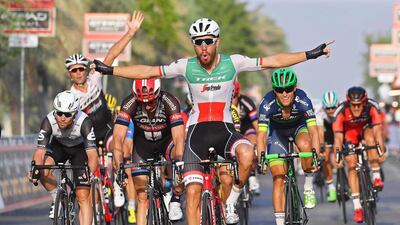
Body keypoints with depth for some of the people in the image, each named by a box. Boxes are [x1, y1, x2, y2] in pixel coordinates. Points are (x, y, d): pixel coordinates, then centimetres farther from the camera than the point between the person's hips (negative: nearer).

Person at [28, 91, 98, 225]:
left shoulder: (83, 122, -36)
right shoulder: (49, 121, -31)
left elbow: (92, 153, -41)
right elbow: (40, 151, -34)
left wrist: (91, 173, -60)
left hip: (79, 149, -2)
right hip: (58, 146, 2)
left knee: (83, 197, -11)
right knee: (43, 170, -31)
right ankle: (57, 200, -5)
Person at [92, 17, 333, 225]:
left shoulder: (233, 63, -5)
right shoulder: (186, 66, -3)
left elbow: (273, 61, -5)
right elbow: (147, 71, 1)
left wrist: (310, 55, -9)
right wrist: (109, 70, -2)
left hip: (224, 130, -1)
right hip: (197, 131, 1)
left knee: (247, 154, -34)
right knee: (193, 191, -9)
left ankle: (231, 202, -10)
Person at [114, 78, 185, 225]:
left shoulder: (169, 102, -32)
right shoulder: (130, 103, -30)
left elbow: (179, 137, -40)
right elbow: (118, 137, -34)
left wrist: (178, 162, -54)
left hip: (166, 140, -1)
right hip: (143, 144, 1)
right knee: (142, 196, -6)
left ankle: (175, 202, -14)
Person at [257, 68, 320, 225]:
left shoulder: (303, 100, -34)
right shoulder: (267, 104, -33)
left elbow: (313, 131, -38)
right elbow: (261, 135, -36)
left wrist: (316, 156, -52)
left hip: (299, 126, 0)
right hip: (276, 130, 0)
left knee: (304, 145, -36)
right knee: (279, 179, -9)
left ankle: (308, 187, -14)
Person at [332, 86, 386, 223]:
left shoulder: (372, 107, -33)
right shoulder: (341, 112, -34)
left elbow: (377, 130, -41)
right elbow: (338, 136, -36)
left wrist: (382, 150, -53)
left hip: (366, 127, 0)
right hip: (349, 132, 0)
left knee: (370, 137, -35)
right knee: (352, 165, -12)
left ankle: (376, 177, -25)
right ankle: (357, 207, -9)